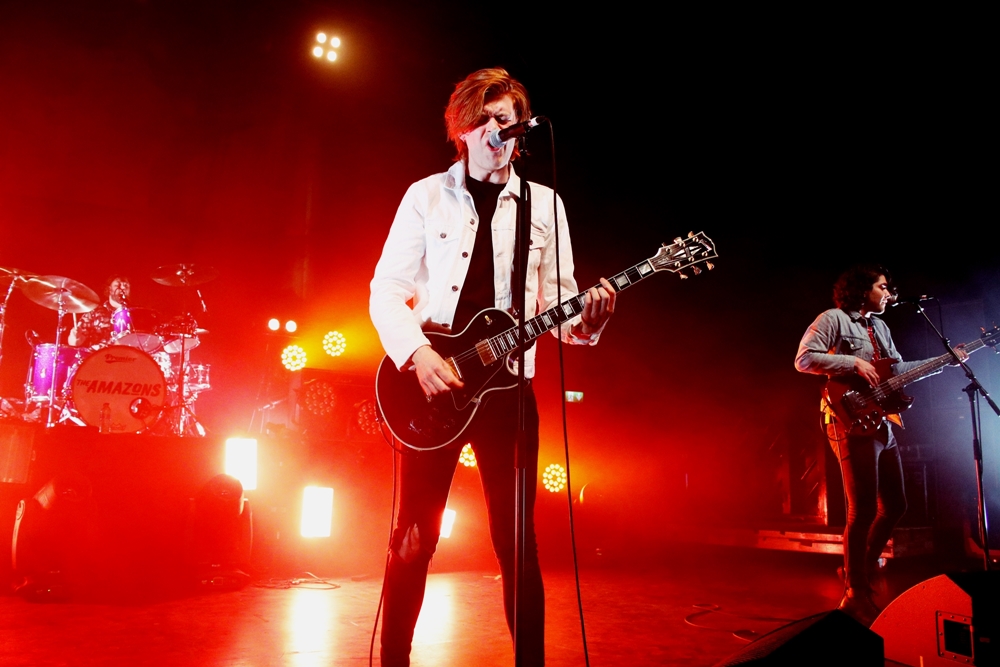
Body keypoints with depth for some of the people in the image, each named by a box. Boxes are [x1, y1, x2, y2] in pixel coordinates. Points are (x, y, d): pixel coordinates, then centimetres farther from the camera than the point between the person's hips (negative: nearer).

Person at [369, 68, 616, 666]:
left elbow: (556, 298, 7)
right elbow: (388, 289, 0)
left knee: (516, 537, 4)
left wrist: (585, 319, -15)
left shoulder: (544, 204, 10)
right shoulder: (426, 195, 5)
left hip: (507, 384, 1)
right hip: (430, 385, -1)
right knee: (416, 535, 5)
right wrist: (418, 354, -15)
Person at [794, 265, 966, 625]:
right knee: (863, 512, -8)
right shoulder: (833, 319, -6)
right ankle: (856, 596, 2)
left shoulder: (879, 326, 20)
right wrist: (854, 362, -20)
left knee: (895, 506, 14)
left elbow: (898, 369, 25)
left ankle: (860, 571, 30)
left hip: (881, 424, 9)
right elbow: (803, 359, -16)